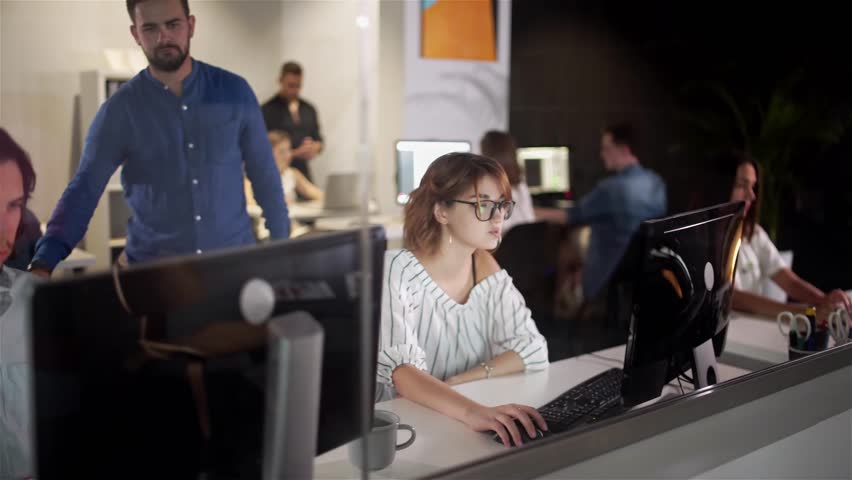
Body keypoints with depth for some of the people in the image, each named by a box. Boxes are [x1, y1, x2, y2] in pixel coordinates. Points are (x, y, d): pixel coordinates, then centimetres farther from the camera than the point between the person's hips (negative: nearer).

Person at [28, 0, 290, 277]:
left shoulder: (234, 91, -2)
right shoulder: (119, 109, -5)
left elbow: (264, 175, 3)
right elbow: (84, 190, -9)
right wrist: (43, 263, -23)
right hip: (153, 269, 0)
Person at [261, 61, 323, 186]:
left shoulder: (309, 109, 13)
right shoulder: (267, 110, -3)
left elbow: (318, 139, 18)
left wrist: (314, 148, -6)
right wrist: (295, 153, -16)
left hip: (304, 174, 5)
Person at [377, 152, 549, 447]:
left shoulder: (487, 268, 3)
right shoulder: (396, 271, -14)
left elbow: (533, 351, -3)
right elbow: (399, 370, -26)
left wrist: (454, 382, -15)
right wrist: (472, 411, -42)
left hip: (469, 432, 5)